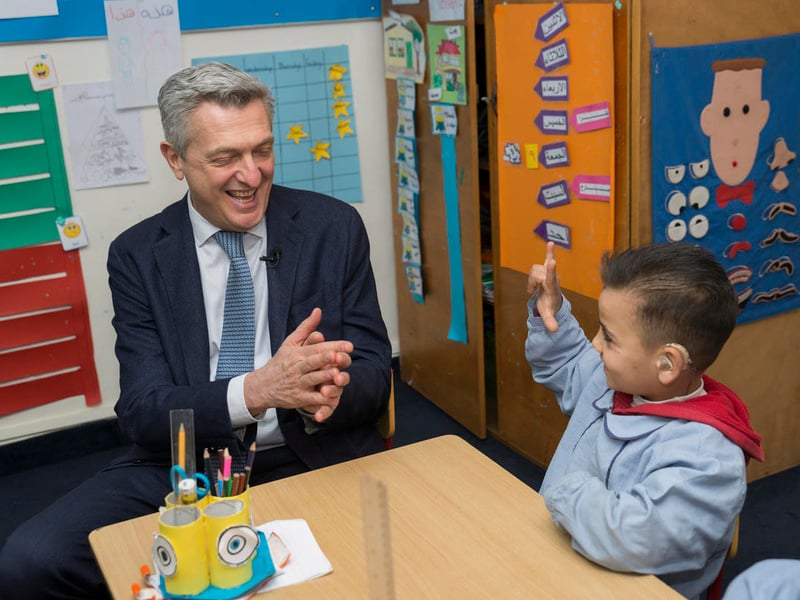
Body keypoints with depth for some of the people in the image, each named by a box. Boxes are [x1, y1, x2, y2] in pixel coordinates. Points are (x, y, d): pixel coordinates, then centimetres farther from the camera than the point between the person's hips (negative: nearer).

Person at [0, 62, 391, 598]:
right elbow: (142, 413, -5)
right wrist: (257, 390, -25)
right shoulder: (137, 255, 2)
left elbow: (375, 374, 2)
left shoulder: (335, 227, 1)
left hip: (316, 461, 0)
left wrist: (322, 393, -24)